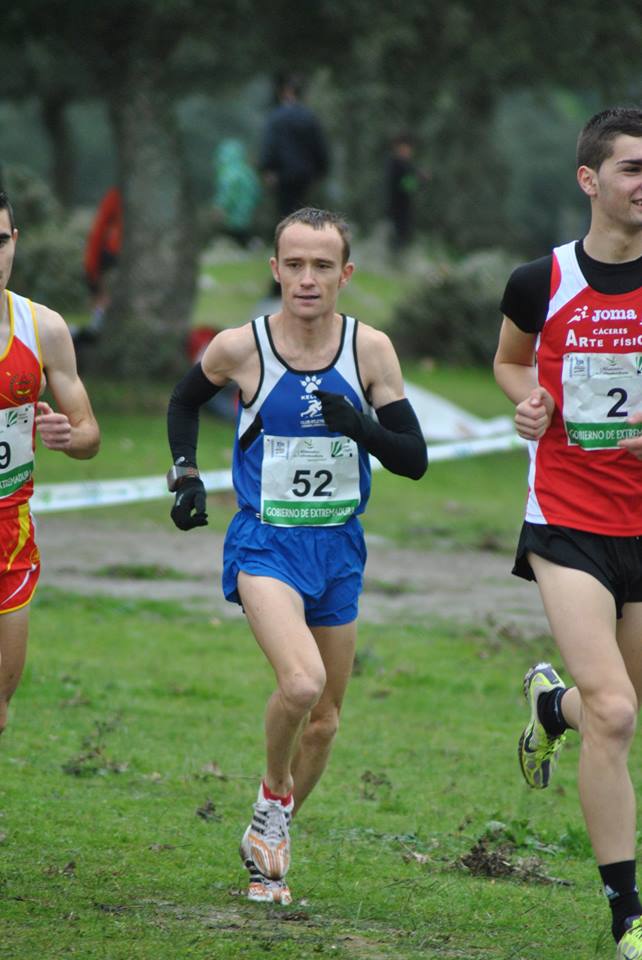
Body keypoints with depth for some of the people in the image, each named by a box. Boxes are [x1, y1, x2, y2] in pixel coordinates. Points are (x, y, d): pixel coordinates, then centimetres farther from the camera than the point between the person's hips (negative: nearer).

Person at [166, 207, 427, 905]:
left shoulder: (370, 349, -4)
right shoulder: (240, 348, -8)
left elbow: (414, 460, -3)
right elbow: (184, 401, 14)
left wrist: (361, 426, -21)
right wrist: (185, 474, 1)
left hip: (339, 547, 4)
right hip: (265, 543, -4)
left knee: (323, 721, 12)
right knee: (302, 682, -28)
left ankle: (266, 845, 34)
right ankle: (273, 796, 0)